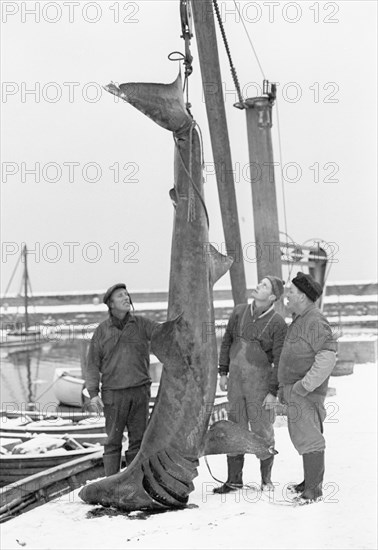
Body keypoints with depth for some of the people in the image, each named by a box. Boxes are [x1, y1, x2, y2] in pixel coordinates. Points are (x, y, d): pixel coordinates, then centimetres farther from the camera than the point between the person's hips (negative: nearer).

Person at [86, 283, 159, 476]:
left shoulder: (141, 324, 3)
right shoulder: (102, 330, 0)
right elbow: (93, 364, 1)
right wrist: (93, 393, -9)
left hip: (140, 391, 2)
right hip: (113, 393, -2)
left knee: (138, 439, 6)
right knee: (113, 440, 1)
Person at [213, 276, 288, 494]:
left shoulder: (278, 324, -10)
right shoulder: (239, 312, 4)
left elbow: (280, 361, -10)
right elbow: (227, 342, 14)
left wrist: (273, 392, -12)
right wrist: (223, 373, 11)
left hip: (260, 382, -5)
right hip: (236, 380, 5)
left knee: (262, 431, 3)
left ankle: (266, 478, 18)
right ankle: (234, 479, 17)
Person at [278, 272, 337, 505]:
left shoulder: (315, 321, -17)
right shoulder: (300, 320, 16)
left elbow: (328, 357, -25)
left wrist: (304, 386, -26)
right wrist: (284, 387, 22)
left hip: (306, 392, -10)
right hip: (296, 390, 10)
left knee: (307, 437, -8)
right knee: (303, 435, 15)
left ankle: (313, 489, -5)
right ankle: (311, 482, 24)